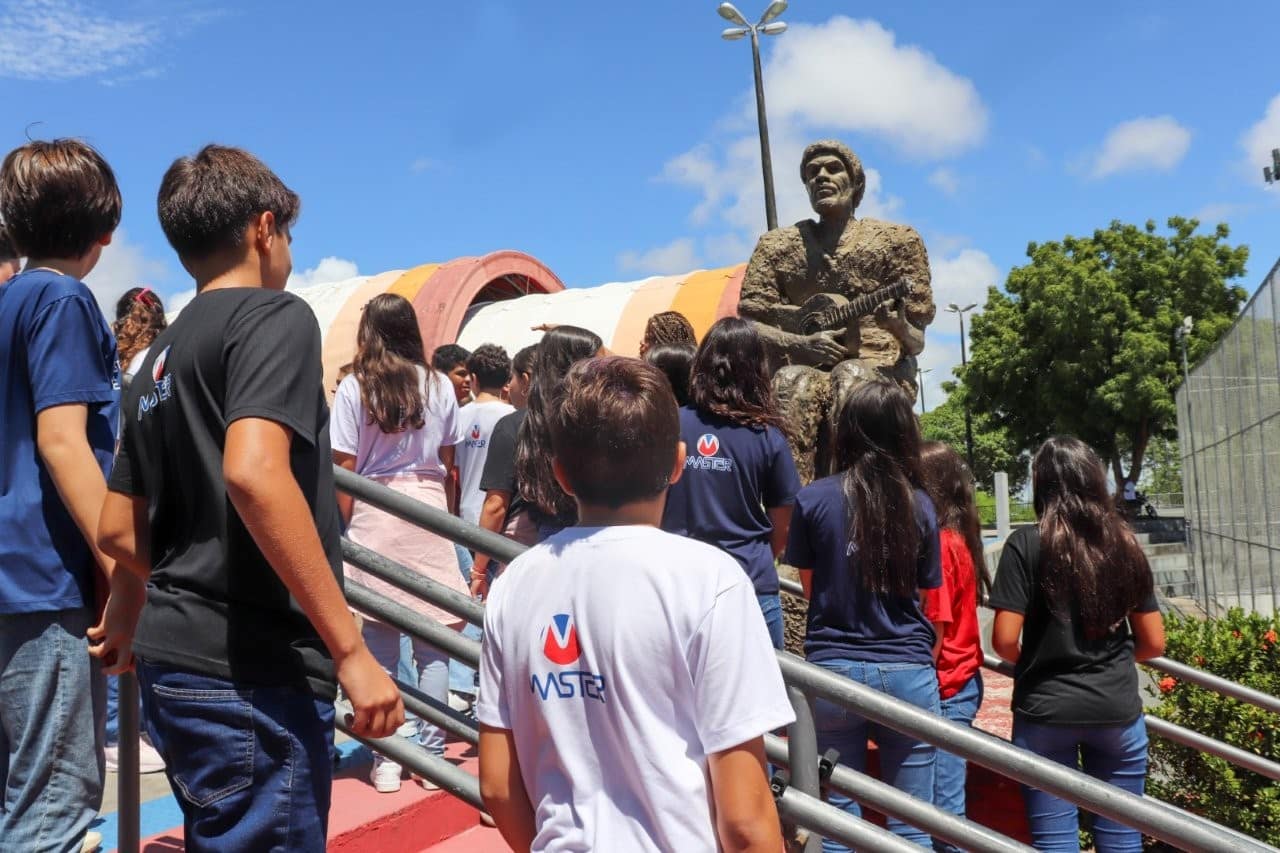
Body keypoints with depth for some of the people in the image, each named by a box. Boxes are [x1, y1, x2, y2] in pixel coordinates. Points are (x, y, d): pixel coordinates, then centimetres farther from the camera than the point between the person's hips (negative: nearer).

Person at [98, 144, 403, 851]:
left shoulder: (160, 356, 17)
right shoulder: (273, 317, -8)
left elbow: (119, 532, 19)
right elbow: (254, 473, -25)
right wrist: (352, 651, -23)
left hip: (174, 660, 9)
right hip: (251, 671, -9)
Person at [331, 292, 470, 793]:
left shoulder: (355, 387, -3)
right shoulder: (439, 386, 3)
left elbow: (344, 468, -4)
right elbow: (447, 461, 8)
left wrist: (347, 526, 6)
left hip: (374, 513, -1)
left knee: (379, 639, 6)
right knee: (432, 639, 7)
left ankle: (385, 760, 10)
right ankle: (432, 754, 12)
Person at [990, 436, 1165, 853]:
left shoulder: (1026, 544, -9)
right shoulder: (1125, 544, 3)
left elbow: (1005, 640, -13)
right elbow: (1153, 643, 7)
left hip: (1046, 709, -3)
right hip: (1117, 707, 3)